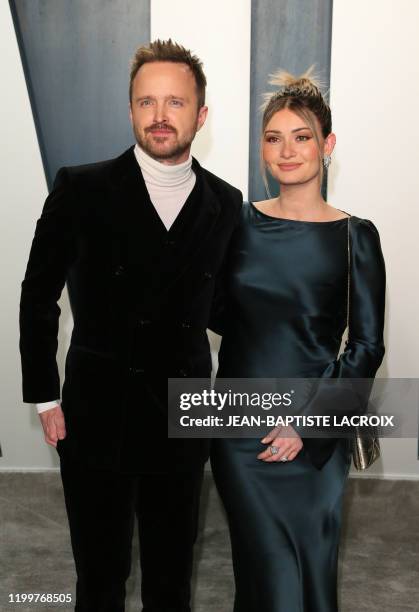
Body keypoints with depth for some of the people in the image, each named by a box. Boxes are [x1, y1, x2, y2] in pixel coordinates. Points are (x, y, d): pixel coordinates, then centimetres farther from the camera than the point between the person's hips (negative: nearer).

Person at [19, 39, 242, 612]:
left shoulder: (226, 204, 1)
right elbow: (39, 296, -2)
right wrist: (44, 396, -3)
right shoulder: (81, 190, -8)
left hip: (182, 420, 3)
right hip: (97, 417, -2)